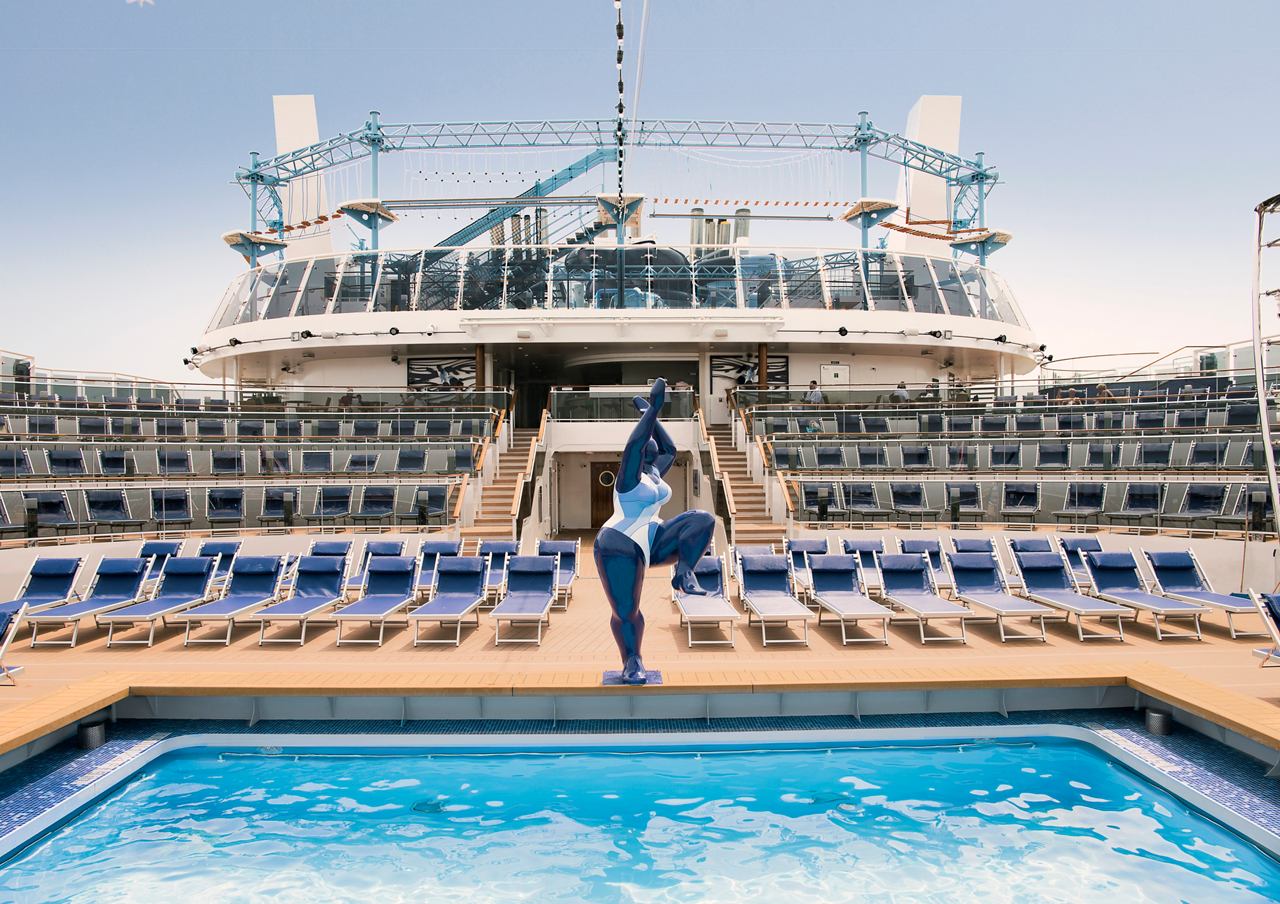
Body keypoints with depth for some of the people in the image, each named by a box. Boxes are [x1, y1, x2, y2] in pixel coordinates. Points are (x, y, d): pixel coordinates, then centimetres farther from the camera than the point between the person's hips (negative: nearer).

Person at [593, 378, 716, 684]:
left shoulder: (655, 474, 11)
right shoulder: (629, 475, -9)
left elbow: (670, 449, 23)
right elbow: (633, 443, -24)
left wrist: (650, 414, 18)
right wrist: (653, 408, -24)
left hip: (654, 543, 6)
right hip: (620, 546, -6)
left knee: (703, 519, -12)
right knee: (625, 611, -9)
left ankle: (683, 573, -15)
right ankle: (632, 660, 11)